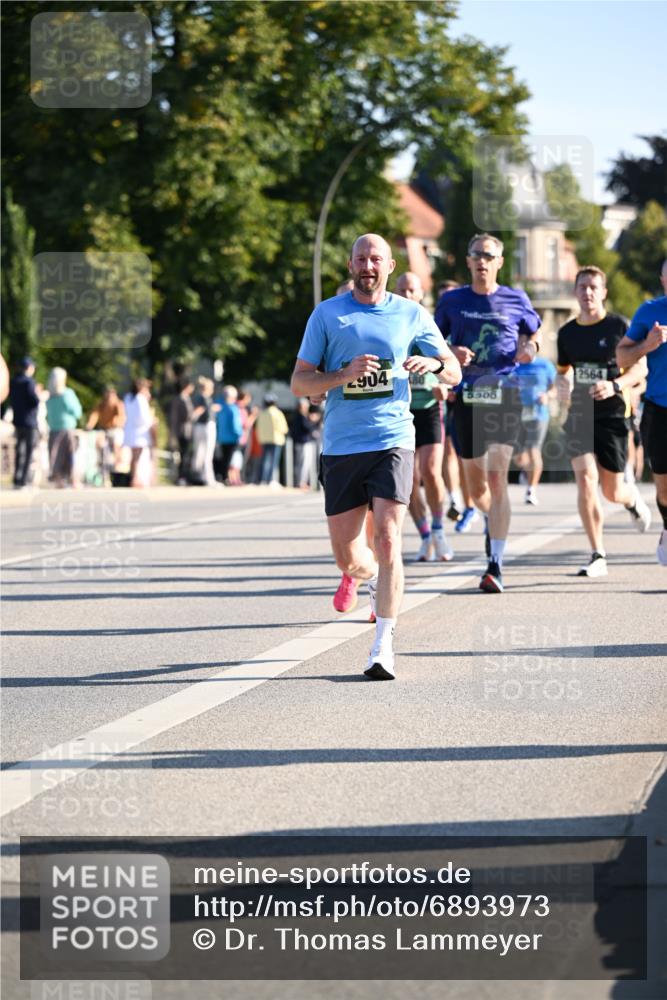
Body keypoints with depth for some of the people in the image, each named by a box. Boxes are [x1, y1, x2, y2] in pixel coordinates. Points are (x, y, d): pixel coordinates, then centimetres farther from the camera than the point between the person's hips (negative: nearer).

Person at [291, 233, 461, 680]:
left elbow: (454, 372, 13)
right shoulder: (327, 314, 5)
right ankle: (375, 580, 42)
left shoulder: (412, 314, 7)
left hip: (393, 441, -1)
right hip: (341, 445, 1)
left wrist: (434, 364, -11)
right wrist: (345, 374, -15)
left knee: (387, 542, -17)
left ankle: (383, 645, -13)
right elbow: (299, 382, 3)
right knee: (348, 556, 6)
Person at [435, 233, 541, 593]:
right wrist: (451, 353, -8)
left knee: (496, 477, -15)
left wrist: (530, 348, -3)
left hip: (505, 394, -2)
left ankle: (495, 564, -15)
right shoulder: (452, 301, 6)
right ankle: (493, 520, 44)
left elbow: (533, 333, 20)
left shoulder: (516, 300, 5)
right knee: (476, 487, 8)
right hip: (467, 397, 2)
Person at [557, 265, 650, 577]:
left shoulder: (619, 326, -5)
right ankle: (598, 556, -9)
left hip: (611, 415, -3)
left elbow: (640, 368, -3)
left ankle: (632, 499, 44)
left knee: (611, 491, 3)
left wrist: (615, 386, -20)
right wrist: (562, 385, -2)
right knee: (585, 478, -16)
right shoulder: (567, 333, 8)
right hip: (579, 414, 3)